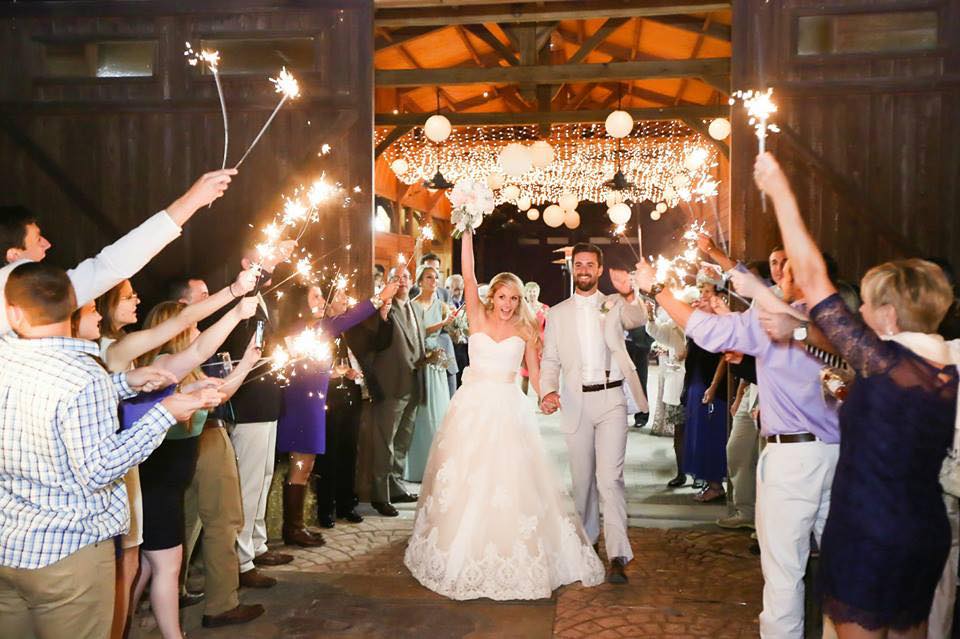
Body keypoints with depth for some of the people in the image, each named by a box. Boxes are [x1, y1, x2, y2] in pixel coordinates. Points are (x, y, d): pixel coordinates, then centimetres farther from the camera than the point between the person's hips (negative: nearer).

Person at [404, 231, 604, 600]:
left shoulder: (525, 330, 5)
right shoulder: (478, 318, 3)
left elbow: (534, 372, 3)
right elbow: (468, 275, -6)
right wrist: (467, 230, -12)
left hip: (508, 410, 0)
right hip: (473, 406, 0)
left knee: (512, 483, -1)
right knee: (464, 483, 5)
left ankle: (514, 558, 12)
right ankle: (461, 555, 20)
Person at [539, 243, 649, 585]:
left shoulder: (615, 304, 6)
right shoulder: (557, 314, 10)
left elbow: (638, 319, -16)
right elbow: (550, 360, 7)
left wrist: (629, 294, -37)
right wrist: (547, 392, -12)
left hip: (611, 399, -2)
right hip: (576, 402, 2)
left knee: (610, 477, -11)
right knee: (582, 478, 13)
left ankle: (618, 556, -9)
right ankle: (586, 539, 31)